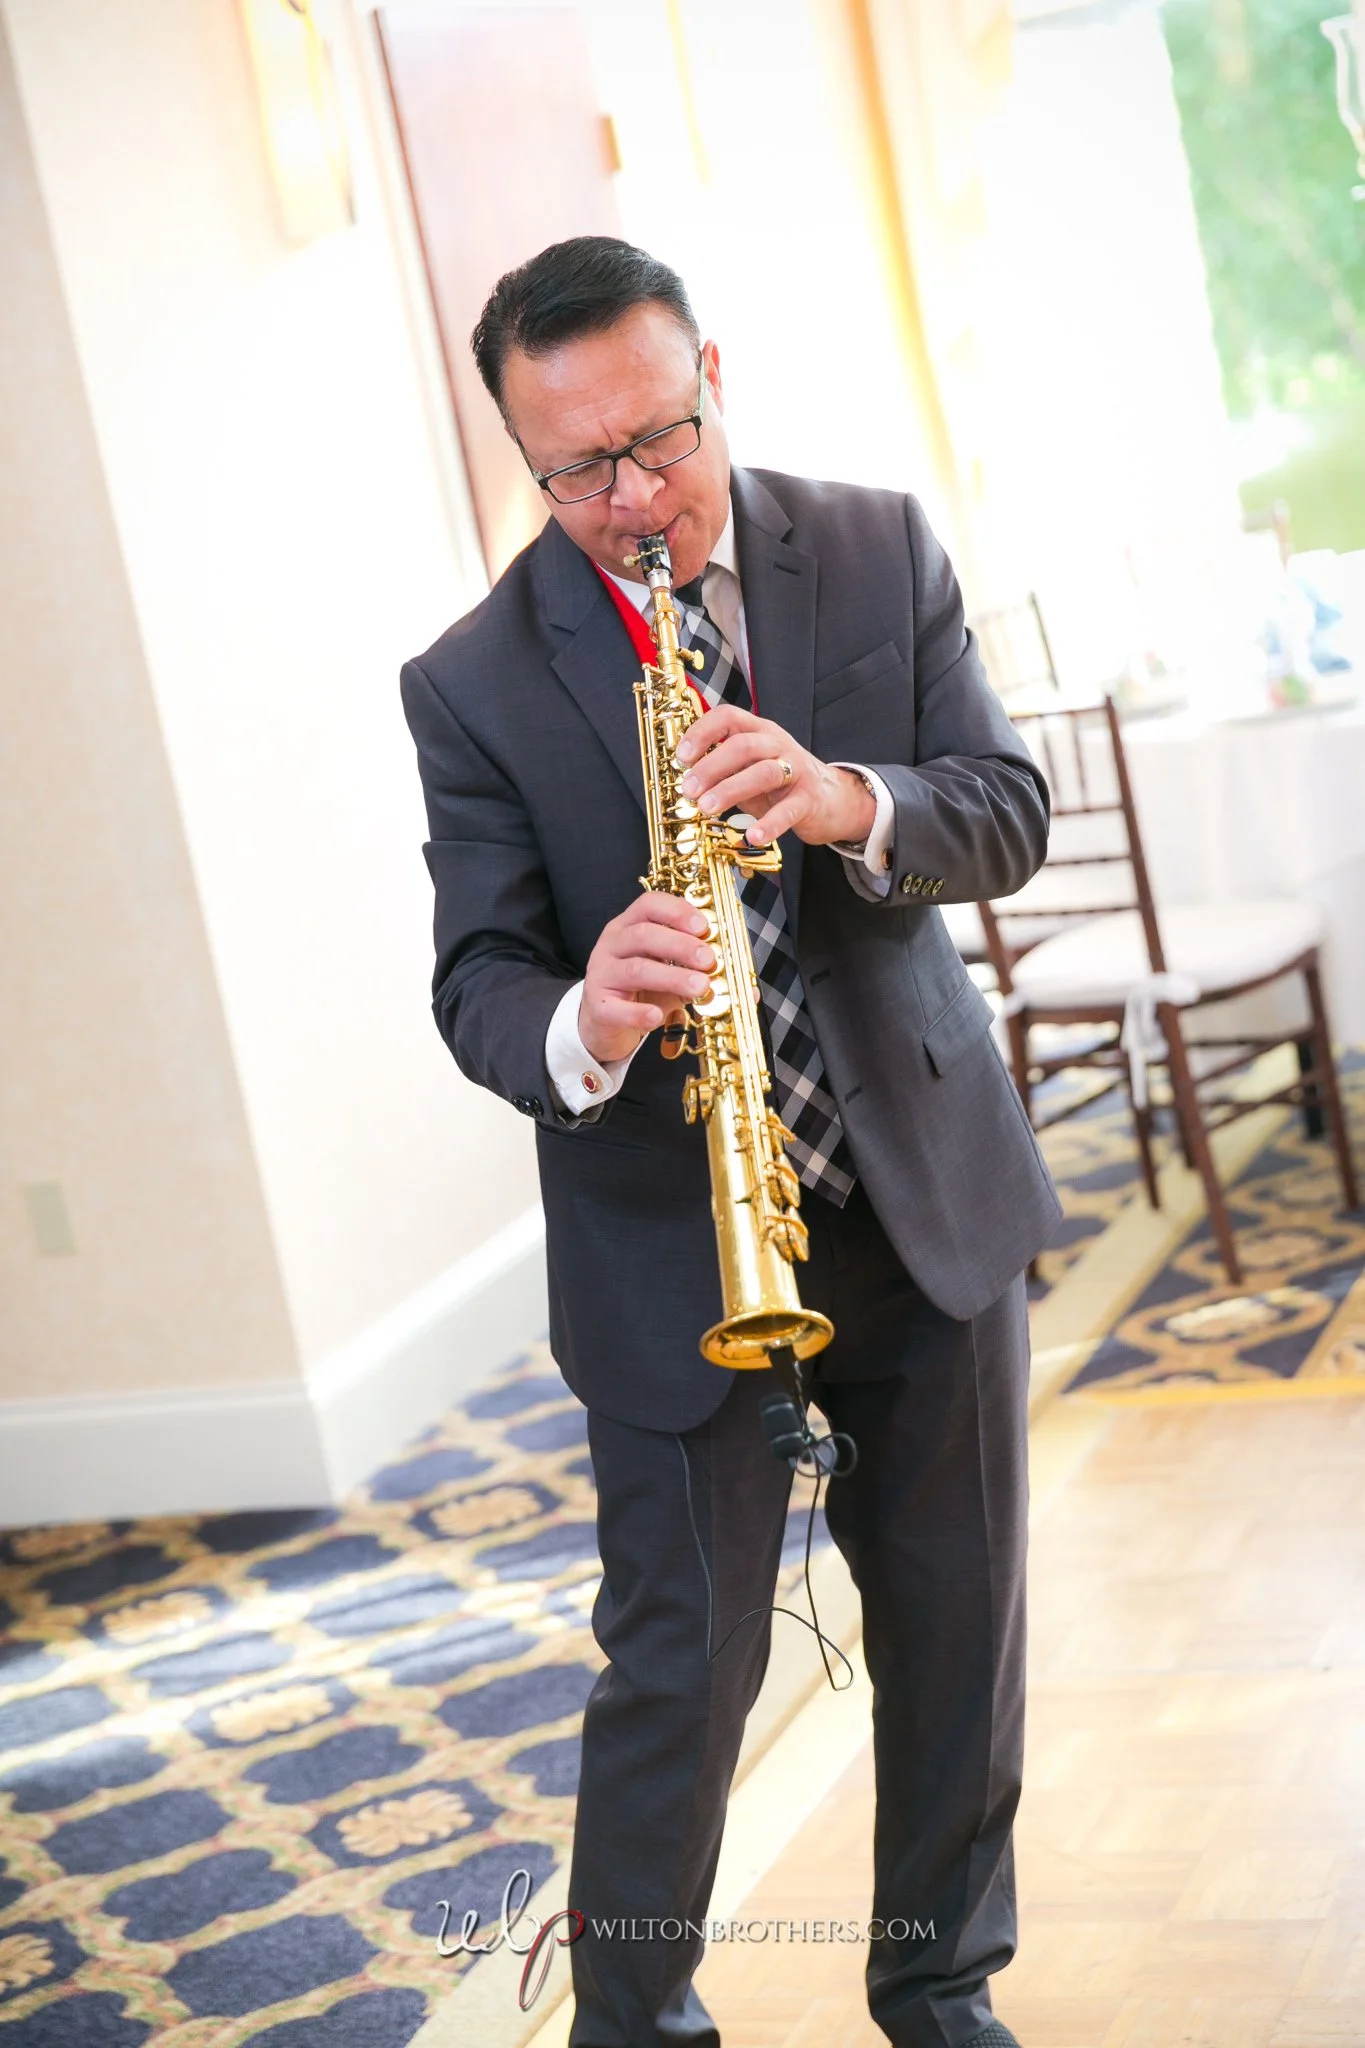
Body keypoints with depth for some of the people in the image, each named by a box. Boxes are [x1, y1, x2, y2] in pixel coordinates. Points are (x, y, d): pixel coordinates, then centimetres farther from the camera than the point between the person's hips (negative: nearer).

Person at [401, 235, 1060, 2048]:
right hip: (673, 1256, -3)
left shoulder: (881, 551, 0)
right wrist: (583, 1031, -33)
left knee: (962, 1633, 14)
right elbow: (477, 974, -9)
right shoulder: (474, 685, -7)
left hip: (934, 1199, 3)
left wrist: (848, 801, -26)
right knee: (680, 1675, 3)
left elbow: (1010, 811, -4)